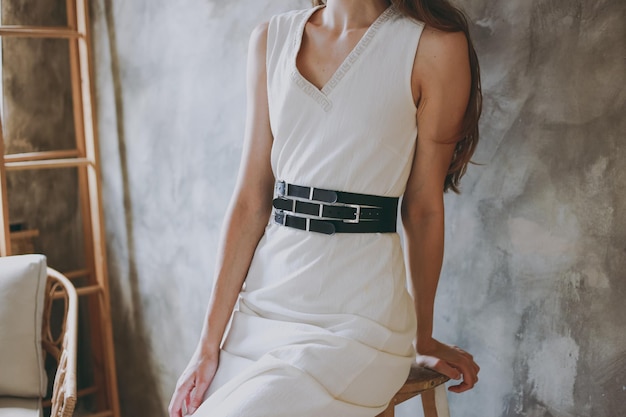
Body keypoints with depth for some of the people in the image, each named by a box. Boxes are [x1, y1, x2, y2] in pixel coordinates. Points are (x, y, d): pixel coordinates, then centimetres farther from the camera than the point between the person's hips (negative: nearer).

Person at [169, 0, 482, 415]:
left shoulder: (435, 46, -6)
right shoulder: (271, 39, 6)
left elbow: (423, 207, 0)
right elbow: (252, 197, 2)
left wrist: (423, 338, 12)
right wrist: (209, 345, 0)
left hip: (354, 319, -4)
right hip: (260, 302, 4)